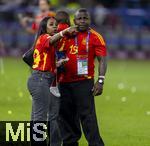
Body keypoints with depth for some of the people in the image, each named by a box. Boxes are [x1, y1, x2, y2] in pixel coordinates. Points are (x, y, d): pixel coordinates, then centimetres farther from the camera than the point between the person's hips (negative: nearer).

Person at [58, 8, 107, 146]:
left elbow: (102, 60, -8)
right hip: (65, 82, 6)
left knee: (87, 115, -12)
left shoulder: (95, 37, -4)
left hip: (84, 82, -6)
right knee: (65, 114, 12)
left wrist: (100, 81, -17)